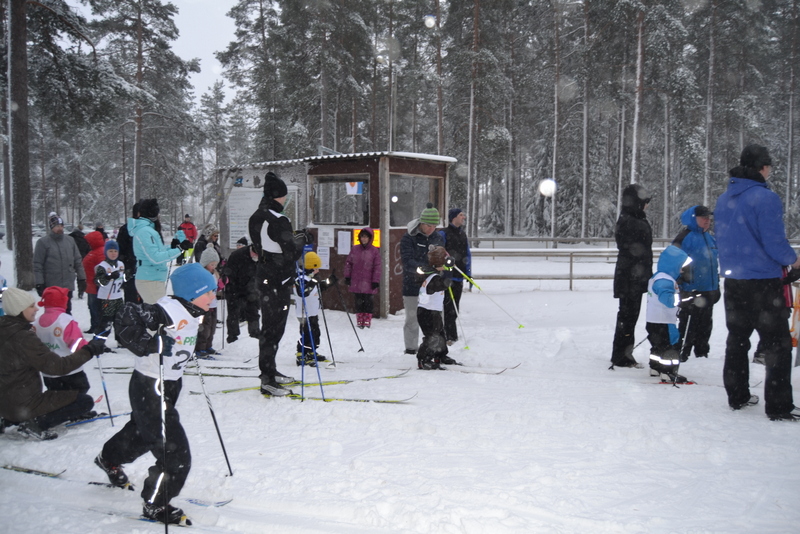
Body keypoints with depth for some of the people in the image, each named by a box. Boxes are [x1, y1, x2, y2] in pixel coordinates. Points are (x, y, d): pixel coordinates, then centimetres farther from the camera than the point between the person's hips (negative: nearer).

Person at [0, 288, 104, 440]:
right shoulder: (23, 337, -23)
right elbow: (59, 366, -25)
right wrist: (89, 350, -17)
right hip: (23, 405, -9)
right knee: (85, 401, -3)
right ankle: (36, 423, -9)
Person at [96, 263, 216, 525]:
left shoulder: (192, 314, 4)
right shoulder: (170, 310, -26)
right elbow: (126, 318, -32)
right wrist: (149, 344, -35)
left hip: (170, 384, 10)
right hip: (148, 387, -10)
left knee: (142, 429, 33)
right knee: (175, 452, -8)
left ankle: (110, 459, 62)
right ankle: (155, 505, 12)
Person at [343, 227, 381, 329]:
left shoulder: (375, 251, -2)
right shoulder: (355, 249, 6)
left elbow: (377, 267, -2)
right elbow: (348, 263, 11)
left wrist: (376, 281, -6)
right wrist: (347, 276, 5)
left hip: (368, 283, -2)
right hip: (356, 282, 2)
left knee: (368, 302, 2)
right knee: (358, 302, 7)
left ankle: (367, 321, 13)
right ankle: (360, 321, 14)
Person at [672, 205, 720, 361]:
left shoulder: (711, 238, 13)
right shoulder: (684, 238, -12)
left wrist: (717, 286, 22)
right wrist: (680, 287, -17)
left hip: (709, 291, 8)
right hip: (691, 291, -8)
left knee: (705, 325, 15)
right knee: (688, 325, -5)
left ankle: (702, 353, 26)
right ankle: (681, 354, 3)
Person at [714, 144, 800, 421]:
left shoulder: (723, 200, 7)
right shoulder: (766, 198, -16)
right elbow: (775, 243, -17)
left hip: (733, 281, 7)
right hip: (764, 282, -7)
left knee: (737, 338, 17)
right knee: (777, 343, 1)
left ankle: (737, 396, 24)